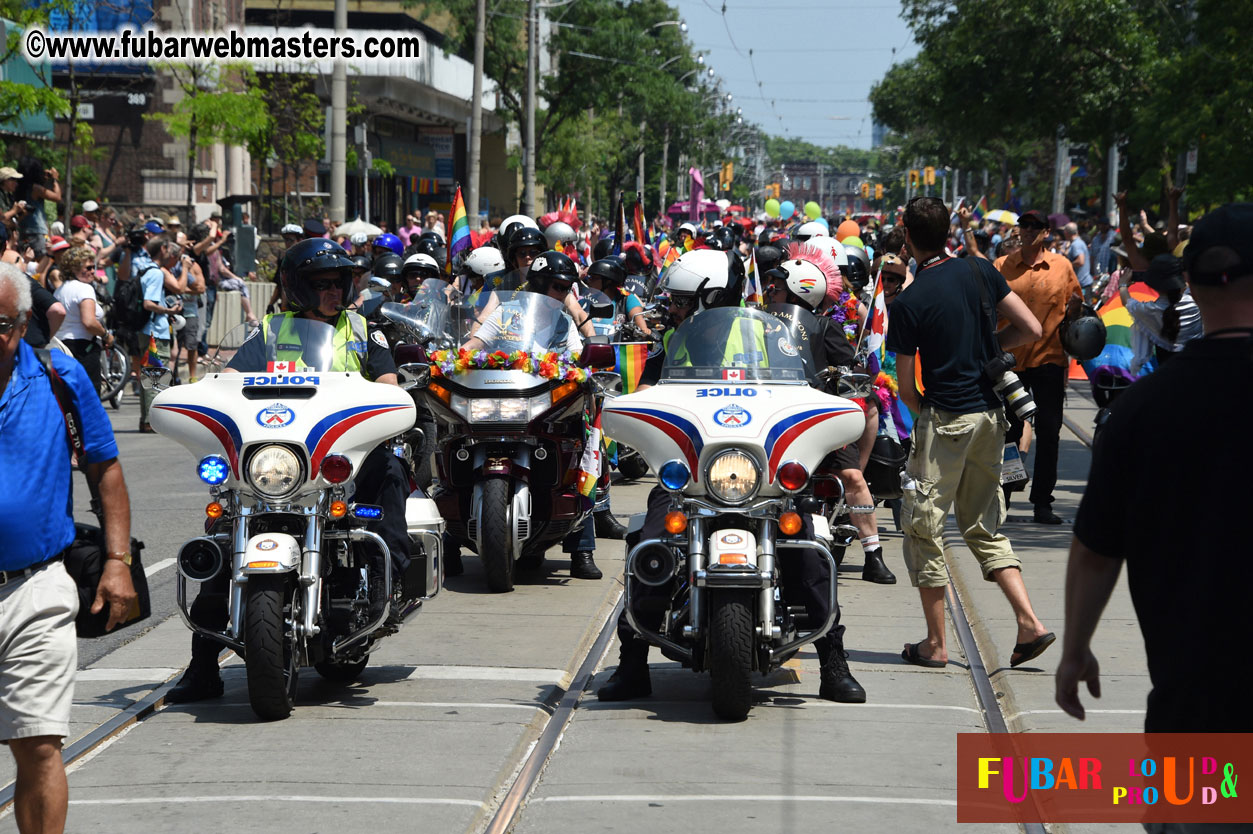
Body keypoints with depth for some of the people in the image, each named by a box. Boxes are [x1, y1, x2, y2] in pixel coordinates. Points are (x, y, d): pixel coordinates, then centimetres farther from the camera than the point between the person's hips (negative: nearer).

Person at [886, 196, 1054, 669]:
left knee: (924, 525, 5)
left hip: (945, 418, -6)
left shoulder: (909, 303, -12)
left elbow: (905, 385, -7)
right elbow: (1032, 330, 3)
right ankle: (1029, 623, 2)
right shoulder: (981, 272, 2)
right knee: (984, 527, 15)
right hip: (991, 413, 6)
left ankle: (936, 643, 8)